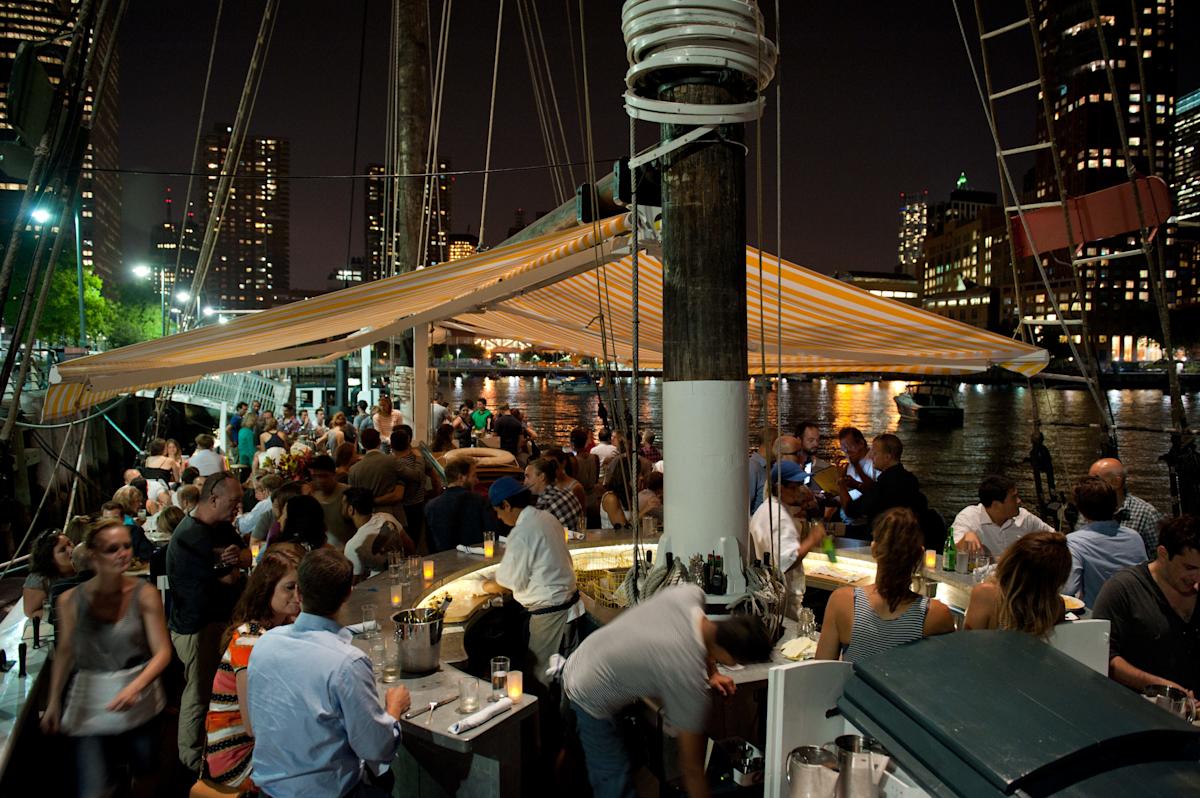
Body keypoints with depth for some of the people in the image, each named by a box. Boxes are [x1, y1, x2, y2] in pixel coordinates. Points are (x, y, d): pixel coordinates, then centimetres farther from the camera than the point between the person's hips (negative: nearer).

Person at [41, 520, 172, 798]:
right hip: (91, 708, 0)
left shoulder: (145, 595, -11)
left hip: (140, 703, 0)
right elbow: (64, 652, 6)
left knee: (144, 775, 17)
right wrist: (53, 703, 9)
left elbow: (162, 651, -11)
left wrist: (135, 687, -26)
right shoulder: (70, 601, -8)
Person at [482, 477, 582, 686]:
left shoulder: (521, 534, -21)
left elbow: (509, 582, -12)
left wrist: (488, 586, 8)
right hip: (568, 600, 9)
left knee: (541, 675, 4)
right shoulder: (547, 518, 5)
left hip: (548, 612, -9)